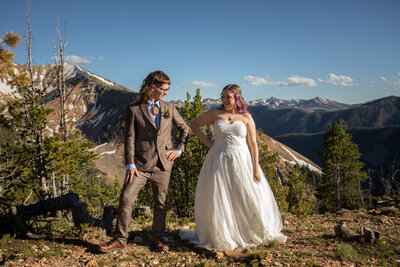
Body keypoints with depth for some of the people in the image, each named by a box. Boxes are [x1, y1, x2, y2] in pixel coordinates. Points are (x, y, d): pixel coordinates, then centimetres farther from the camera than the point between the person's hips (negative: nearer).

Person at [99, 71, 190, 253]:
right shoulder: (134, 110, 0)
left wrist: (179, 149, 9)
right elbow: (129, 139, -4)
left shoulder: (169, 108, 10)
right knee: (126, 199, -6)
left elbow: (185, 128, 20)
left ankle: (158, 237, 28)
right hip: (141, 164, -2)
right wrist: (130, 164, -10)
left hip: (163, 164, 3)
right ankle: (120, 239, 9)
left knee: (160, 202, 11)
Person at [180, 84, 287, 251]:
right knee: (217, 198, 2)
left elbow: (253, 144, 0)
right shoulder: (215, 114, 4)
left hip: (241, 162, 0)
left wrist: (256, 169, -6)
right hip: (219, 161, 1)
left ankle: (258, 233, 26)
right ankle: (220, 236, 19)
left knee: (249, 198, 3)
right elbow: (194, 124, 16)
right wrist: (206, 141, 5)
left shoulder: (246, 117, 2)